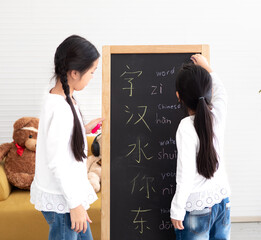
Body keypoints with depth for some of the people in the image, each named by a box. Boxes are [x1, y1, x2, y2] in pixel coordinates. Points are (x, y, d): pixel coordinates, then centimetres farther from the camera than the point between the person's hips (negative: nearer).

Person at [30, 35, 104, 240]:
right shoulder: (59, 108, -25)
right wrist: (75, 204, -19)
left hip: (69, 191, 9)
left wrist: (85, 129, 11)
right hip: (61, 200, -9)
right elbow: (57, 163, -24)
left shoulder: (63, 99, 3)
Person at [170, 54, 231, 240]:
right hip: (222, 201, 6)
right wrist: (206, 67, 31)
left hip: (196, 207, -6)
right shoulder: (218, 115, -5)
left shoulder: (186, 127, -20)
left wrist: (177, 210, -10)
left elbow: (186, 174, -20)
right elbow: (220, 90, 19)